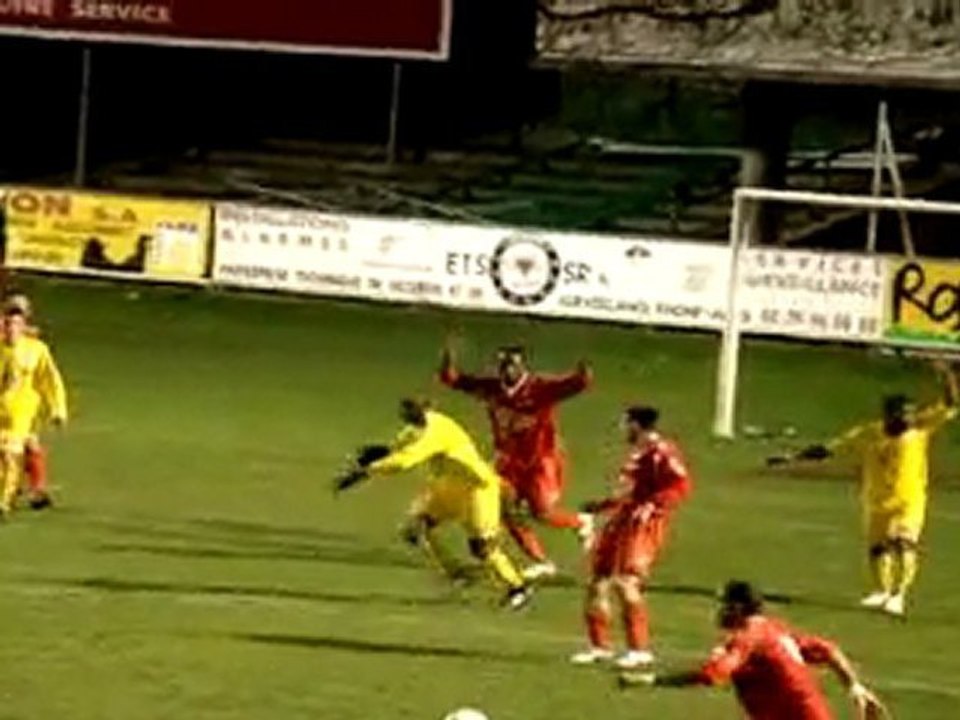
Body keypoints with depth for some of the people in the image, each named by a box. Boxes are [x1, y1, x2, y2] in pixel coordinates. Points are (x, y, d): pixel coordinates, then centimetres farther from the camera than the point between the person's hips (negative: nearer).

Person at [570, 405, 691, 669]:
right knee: (598, 582, 9)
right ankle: (600, 645, 20)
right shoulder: (636, 453, 18)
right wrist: (602, 506, 32)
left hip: (643, 525, -10)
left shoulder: (662, 452, -11)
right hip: (620, 520, 10)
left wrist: (652, 506, -30)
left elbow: (680, 486, -22)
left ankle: (640, 649, -12)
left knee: (626, 583, -18)